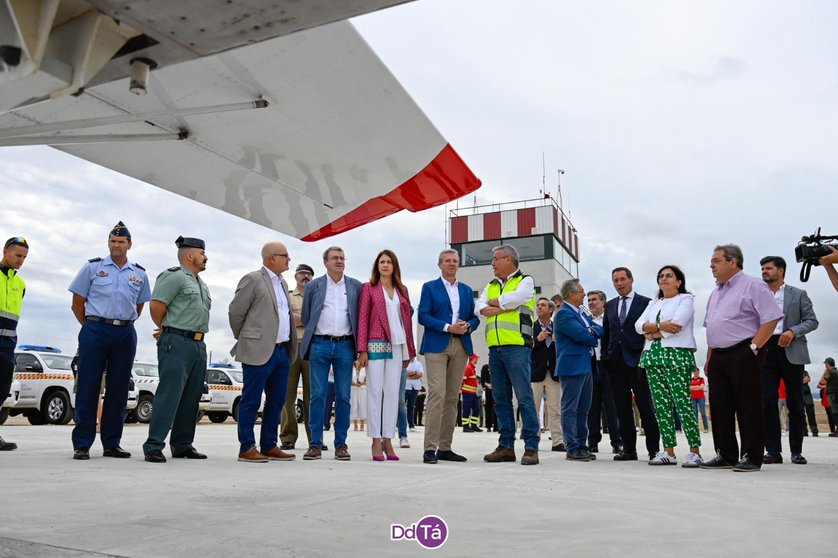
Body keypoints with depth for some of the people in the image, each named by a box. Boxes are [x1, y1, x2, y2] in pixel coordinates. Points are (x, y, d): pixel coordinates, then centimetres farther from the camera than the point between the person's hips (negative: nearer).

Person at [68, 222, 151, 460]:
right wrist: (90, 326, 8)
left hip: (125, 335, 3)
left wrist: (125, 325, 15)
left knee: (118, 389, 5)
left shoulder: (140, 274, 12)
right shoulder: (93, 267, 4)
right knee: (88, 387, -3)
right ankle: (82, 444, 3)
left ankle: (112, 444, 13)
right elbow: (77, 303, 6)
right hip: (95, 330, -3)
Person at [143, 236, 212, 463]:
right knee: (169, 394, -11)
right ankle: (154, 446, -6)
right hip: (177, 342, -8)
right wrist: (166, 329, 0)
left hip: (199, 344, 9)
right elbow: (156, 305, -14)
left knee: (191, 398, 9)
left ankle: (183, 445, 16)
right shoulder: (174, 276, -7)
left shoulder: (201, 283, 22)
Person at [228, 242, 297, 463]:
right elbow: (235, 312, -5)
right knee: (251, 401, 0)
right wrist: (245, 339, 5)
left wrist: (290, 347, 14)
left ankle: (269, 446, 20)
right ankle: (247, 448, 8)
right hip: (259, 351, -8)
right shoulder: (253, 279, -6)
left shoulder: (282, 283, 17)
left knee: (276, 402, 11)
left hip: (283, 351, 8)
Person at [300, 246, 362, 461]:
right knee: (318, 395, 0)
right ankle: (315, 444, 7)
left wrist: (358, 344, 7)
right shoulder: (314, 286, 7)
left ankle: (341, 444, 11)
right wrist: (316, 331, 12)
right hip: (319, 345, 0)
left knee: (343, 397, 3)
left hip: (345, 346, 1)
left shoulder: (356, 286, 8)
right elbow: (305, 318, 13)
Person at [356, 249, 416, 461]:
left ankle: (388, 440, 9)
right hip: (376, 344, -3)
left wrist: (409, 350, 10)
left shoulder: (402, 290, 15)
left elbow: (407, 319, 14)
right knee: (375, 391, -2)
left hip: (397, 345, 4)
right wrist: (362, 350, -9)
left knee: (393, 392, 3)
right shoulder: (369, 288, 5)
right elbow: (362, 319, 0)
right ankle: (376, 441, 3)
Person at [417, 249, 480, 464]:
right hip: (436, 345, -4)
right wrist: (448, 327, -13)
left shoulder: (466, 290, 19)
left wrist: (467, 326, -6)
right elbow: (423, 316, -4)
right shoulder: (429, 287, 7)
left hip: (461, 346, 5)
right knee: (437, 394, -14)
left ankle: (445, 448, 10)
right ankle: (430, 448, -12)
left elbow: (474, 317, 16)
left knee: (452, 397, 5)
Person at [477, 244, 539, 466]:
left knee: (524, 396, -7)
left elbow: (515, 298, -15)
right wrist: (504, 307, -8)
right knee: (501, 398, 7)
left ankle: (531, 447, -3)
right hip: (495, 348, 6)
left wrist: (494, 302, 2)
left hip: (517, 346, -6)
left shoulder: (525, 281, 5)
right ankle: (506, 446, 14)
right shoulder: (491, 286, 21)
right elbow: (480, 308, 5)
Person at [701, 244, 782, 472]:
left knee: (748, 407, -3)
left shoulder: (753, 286, -4)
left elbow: (771, 319, -12)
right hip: (718, 357, 8)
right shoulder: (716, 292, 20)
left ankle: (751, 458, 5)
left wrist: (753, 347, -17)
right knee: (720, 408, 8)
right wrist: (709, 358, 17)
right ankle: (725, 455, 16)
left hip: (743, 356, -8)